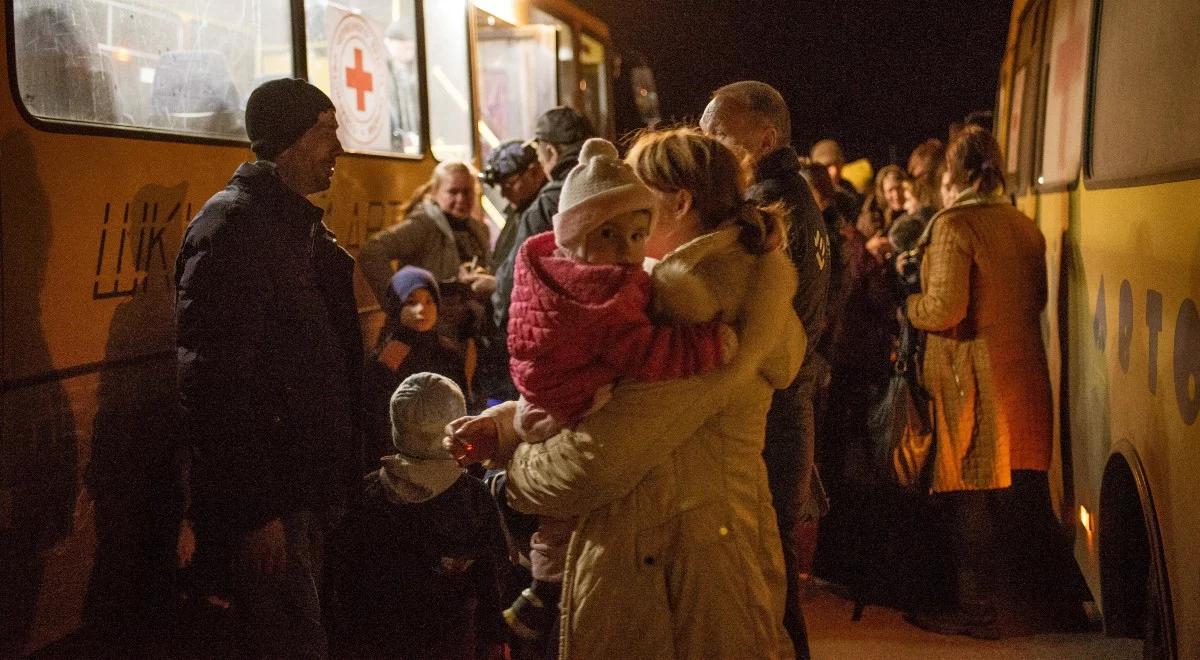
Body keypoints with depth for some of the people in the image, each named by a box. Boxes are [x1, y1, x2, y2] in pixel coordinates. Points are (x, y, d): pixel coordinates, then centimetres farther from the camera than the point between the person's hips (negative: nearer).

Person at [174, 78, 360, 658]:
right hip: (263, 501, -9)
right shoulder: (232, 225, -15)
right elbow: (211, 385, -22)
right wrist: (251, 511, -23)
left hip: (302, 491, 9)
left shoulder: (302, 226, 14)